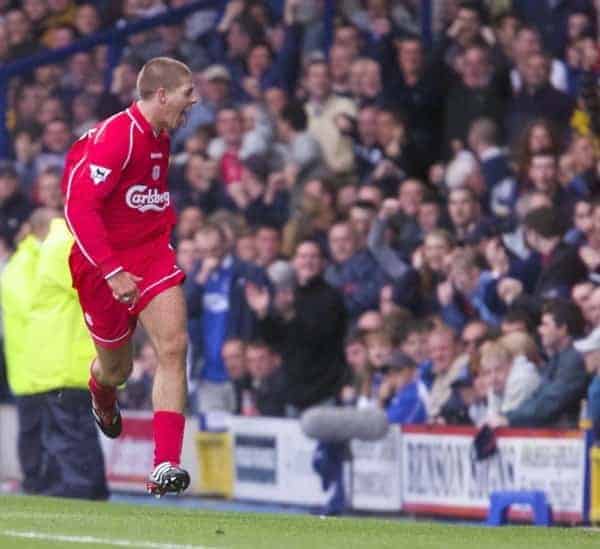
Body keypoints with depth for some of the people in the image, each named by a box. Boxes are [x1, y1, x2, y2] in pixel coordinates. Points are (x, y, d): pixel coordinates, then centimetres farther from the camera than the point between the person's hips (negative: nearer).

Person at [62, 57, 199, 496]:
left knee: (173, 345, -15)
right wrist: (112, 272, -27)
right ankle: (101, 390, 53)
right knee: (117, 369, 10)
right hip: (104, 263, -6)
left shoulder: (160, 138, 6)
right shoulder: (114, 138, -21)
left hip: (151, 253, 6)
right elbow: (79, 208, -24)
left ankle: (165, 467, -19)